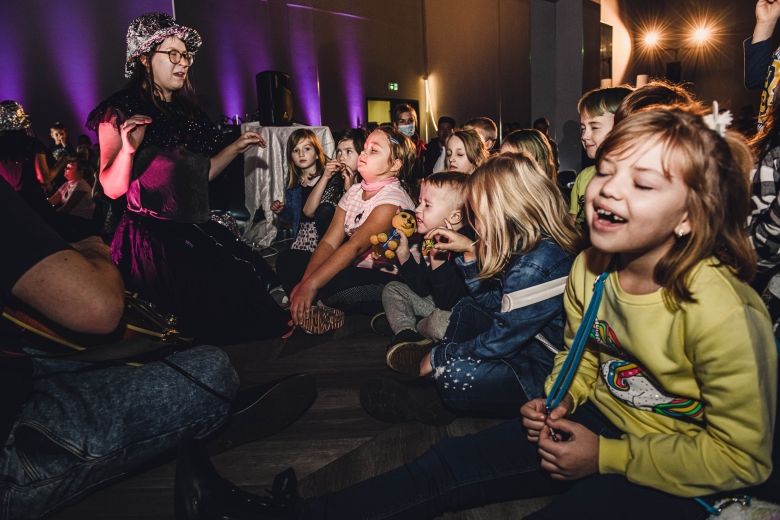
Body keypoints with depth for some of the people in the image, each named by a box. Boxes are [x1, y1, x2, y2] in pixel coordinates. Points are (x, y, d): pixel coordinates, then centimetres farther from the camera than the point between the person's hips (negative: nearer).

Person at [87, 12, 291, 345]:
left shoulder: (187, 113, 18)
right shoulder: (121, 111, 0)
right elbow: (112, 188, -6)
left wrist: (236, 147, 23)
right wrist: (128, 148, -24)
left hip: (196, 231, 7)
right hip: (152, 237, -7)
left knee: (252, 284, -11)